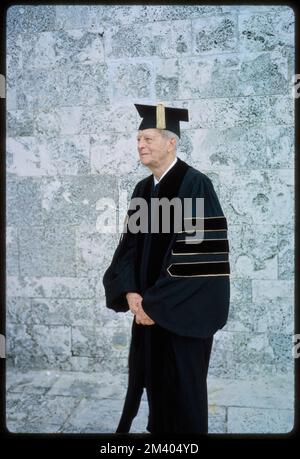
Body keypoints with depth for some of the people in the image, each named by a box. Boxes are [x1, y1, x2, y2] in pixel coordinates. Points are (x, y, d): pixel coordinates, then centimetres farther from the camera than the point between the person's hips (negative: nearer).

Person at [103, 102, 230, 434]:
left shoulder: (195, 185, -14)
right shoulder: (142, 189, 8)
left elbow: (200, 254, -21)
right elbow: (129, 245, 8)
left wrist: (156, 303, -18)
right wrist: (131, 292, -8)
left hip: (183, 313, -6)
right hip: (149, 309, 7)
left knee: (182, 389, 10)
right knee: (152, 382, 19)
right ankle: (158, 428, 42)